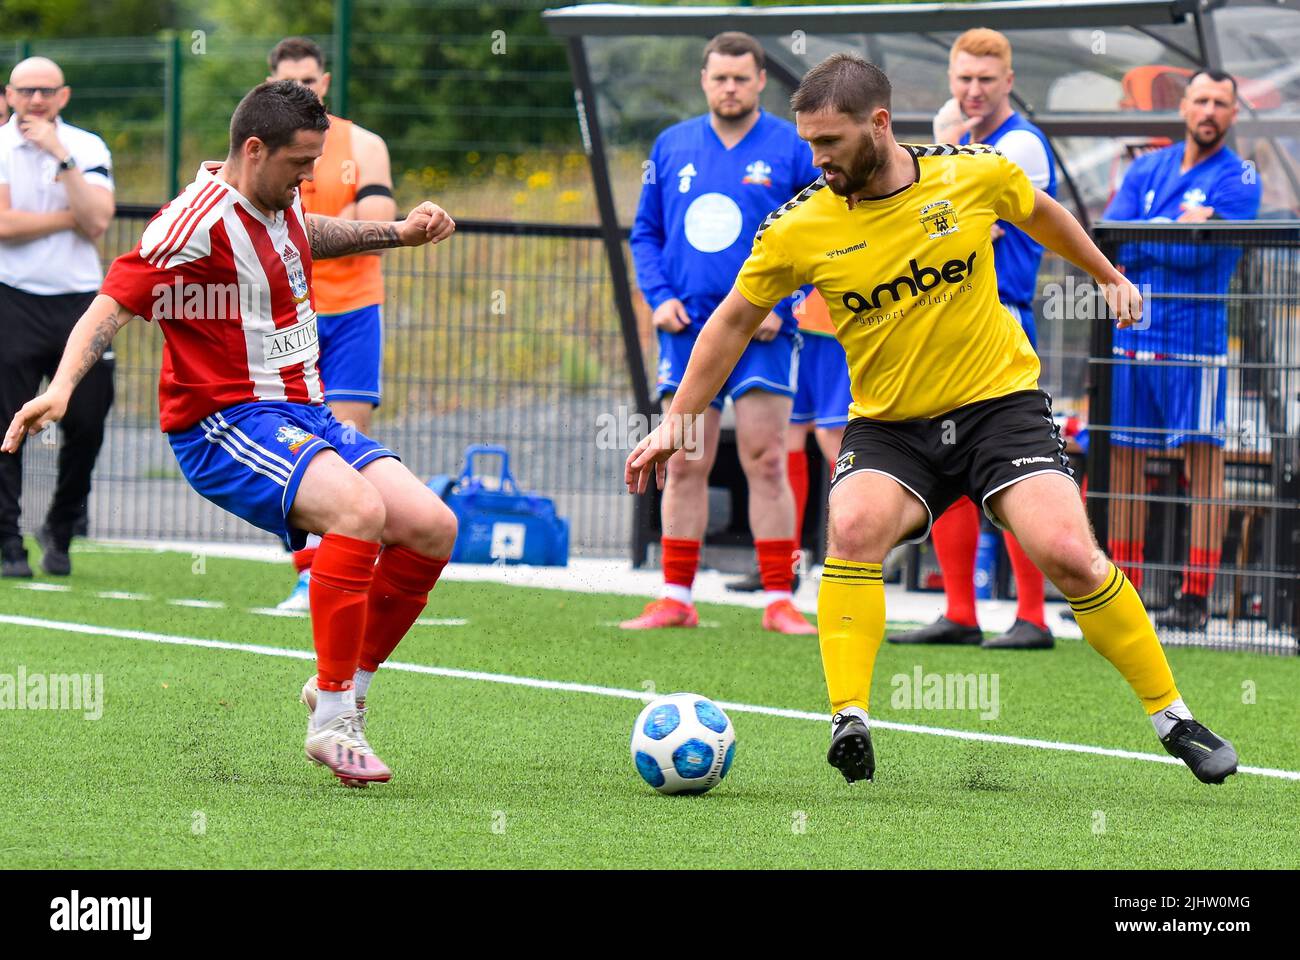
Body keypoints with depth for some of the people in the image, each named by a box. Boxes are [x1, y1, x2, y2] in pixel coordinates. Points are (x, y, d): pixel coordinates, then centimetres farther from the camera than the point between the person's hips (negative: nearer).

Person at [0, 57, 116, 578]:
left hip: (79, 300, 2)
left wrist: (61, 157, -13)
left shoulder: (88, 148, 6)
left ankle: (59, 531, 20)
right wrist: (71, 217, -6)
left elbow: (96, 222, -9)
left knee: (87, 425, 0)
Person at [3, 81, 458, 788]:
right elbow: (113, 303, -22)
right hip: (225, 427, -9)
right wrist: (61, 387, -36)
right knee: (359, 508, -33)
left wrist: (397, 233, 31)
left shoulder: (278, 203, 11)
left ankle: (342, 692, 10)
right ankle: (331, 724, -28)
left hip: (302, 414, 9)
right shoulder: (200, 220, -16)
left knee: (432, 526, -6)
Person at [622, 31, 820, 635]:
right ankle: (675, 599, 9)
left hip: (759, 334, -3)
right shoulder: (672, 146, 10)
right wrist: (659, 297, 0)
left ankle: (778, 602, -4)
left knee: (766, 462, -7)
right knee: (684, 467, 4)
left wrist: (778, 304, -10)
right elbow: (645, 233, 15)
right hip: (688, 329, 3)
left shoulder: (793, 150, 0)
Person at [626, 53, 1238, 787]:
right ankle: (851, 721, -27)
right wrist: (679, 420, 8)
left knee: (1070, 554, -18)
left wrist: (1109, 277, 27)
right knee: (854, 528, -31)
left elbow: (1039, 214, 15)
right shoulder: (799, 229, -10)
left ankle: (1173, 718, -2)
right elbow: (735, 321, 6)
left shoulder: (976, 174, -9)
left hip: (999, 400, -1)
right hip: (888, 423, 1)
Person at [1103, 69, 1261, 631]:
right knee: (1122, 457, 6)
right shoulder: (1146, 170, 13)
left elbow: (1200, 253, -14)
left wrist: (1138, 236, -6)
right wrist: (1173, 229, -10)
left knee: (1204, 459, -6)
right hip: (1132, 329, 5)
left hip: (1195, 334, -5)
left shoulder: (1238, 179, -1)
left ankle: (1197, 596, -6)